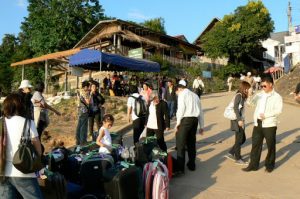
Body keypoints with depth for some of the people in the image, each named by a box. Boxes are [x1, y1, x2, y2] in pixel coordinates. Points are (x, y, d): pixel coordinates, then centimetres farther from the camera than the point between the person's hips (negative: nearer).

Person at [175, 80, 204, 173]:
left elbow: (181, 109, -12)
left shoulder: (182, 94, 0)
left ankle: (180, 167, -1)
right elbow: (200, 111, 18)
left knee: (180, 144, -2)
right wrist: (201, 126, 22)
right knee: (192, 143, 17)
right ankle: (191, 165, 28)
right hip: (195, 120, 7)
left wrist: (178, 123, -5)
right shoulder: (195, 95, 20)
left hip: (185, 119, -7)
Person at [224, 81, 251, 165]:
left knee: (243, 139, 15)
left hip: (241, 120, 9)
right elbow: (235, 107, -21)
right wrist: (239, 119, -24)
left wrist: (241, 119, 7)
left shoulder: (243, 96, 14)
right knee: (239, 139, 2)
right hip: (237, 120, -9)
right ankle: (238, 159, 15)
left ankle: (231, 153, 22)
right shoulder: (239, 95, -13)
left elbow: (241, 109, 11)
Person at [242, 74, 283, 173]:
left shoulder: (277, 96, -4)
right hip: (258, 124, 5)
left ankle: (269, 165, 26)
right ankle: (253, 165, 17)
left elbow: (278, 110, -14)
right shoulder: (260, 95, 11)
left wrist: (266, 115, -22)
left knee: (271, 146, 9)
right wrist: (250, 95, -12)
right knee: (255, 145, 8)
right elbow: (250, 102, 7)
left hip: (269, 125, -4)